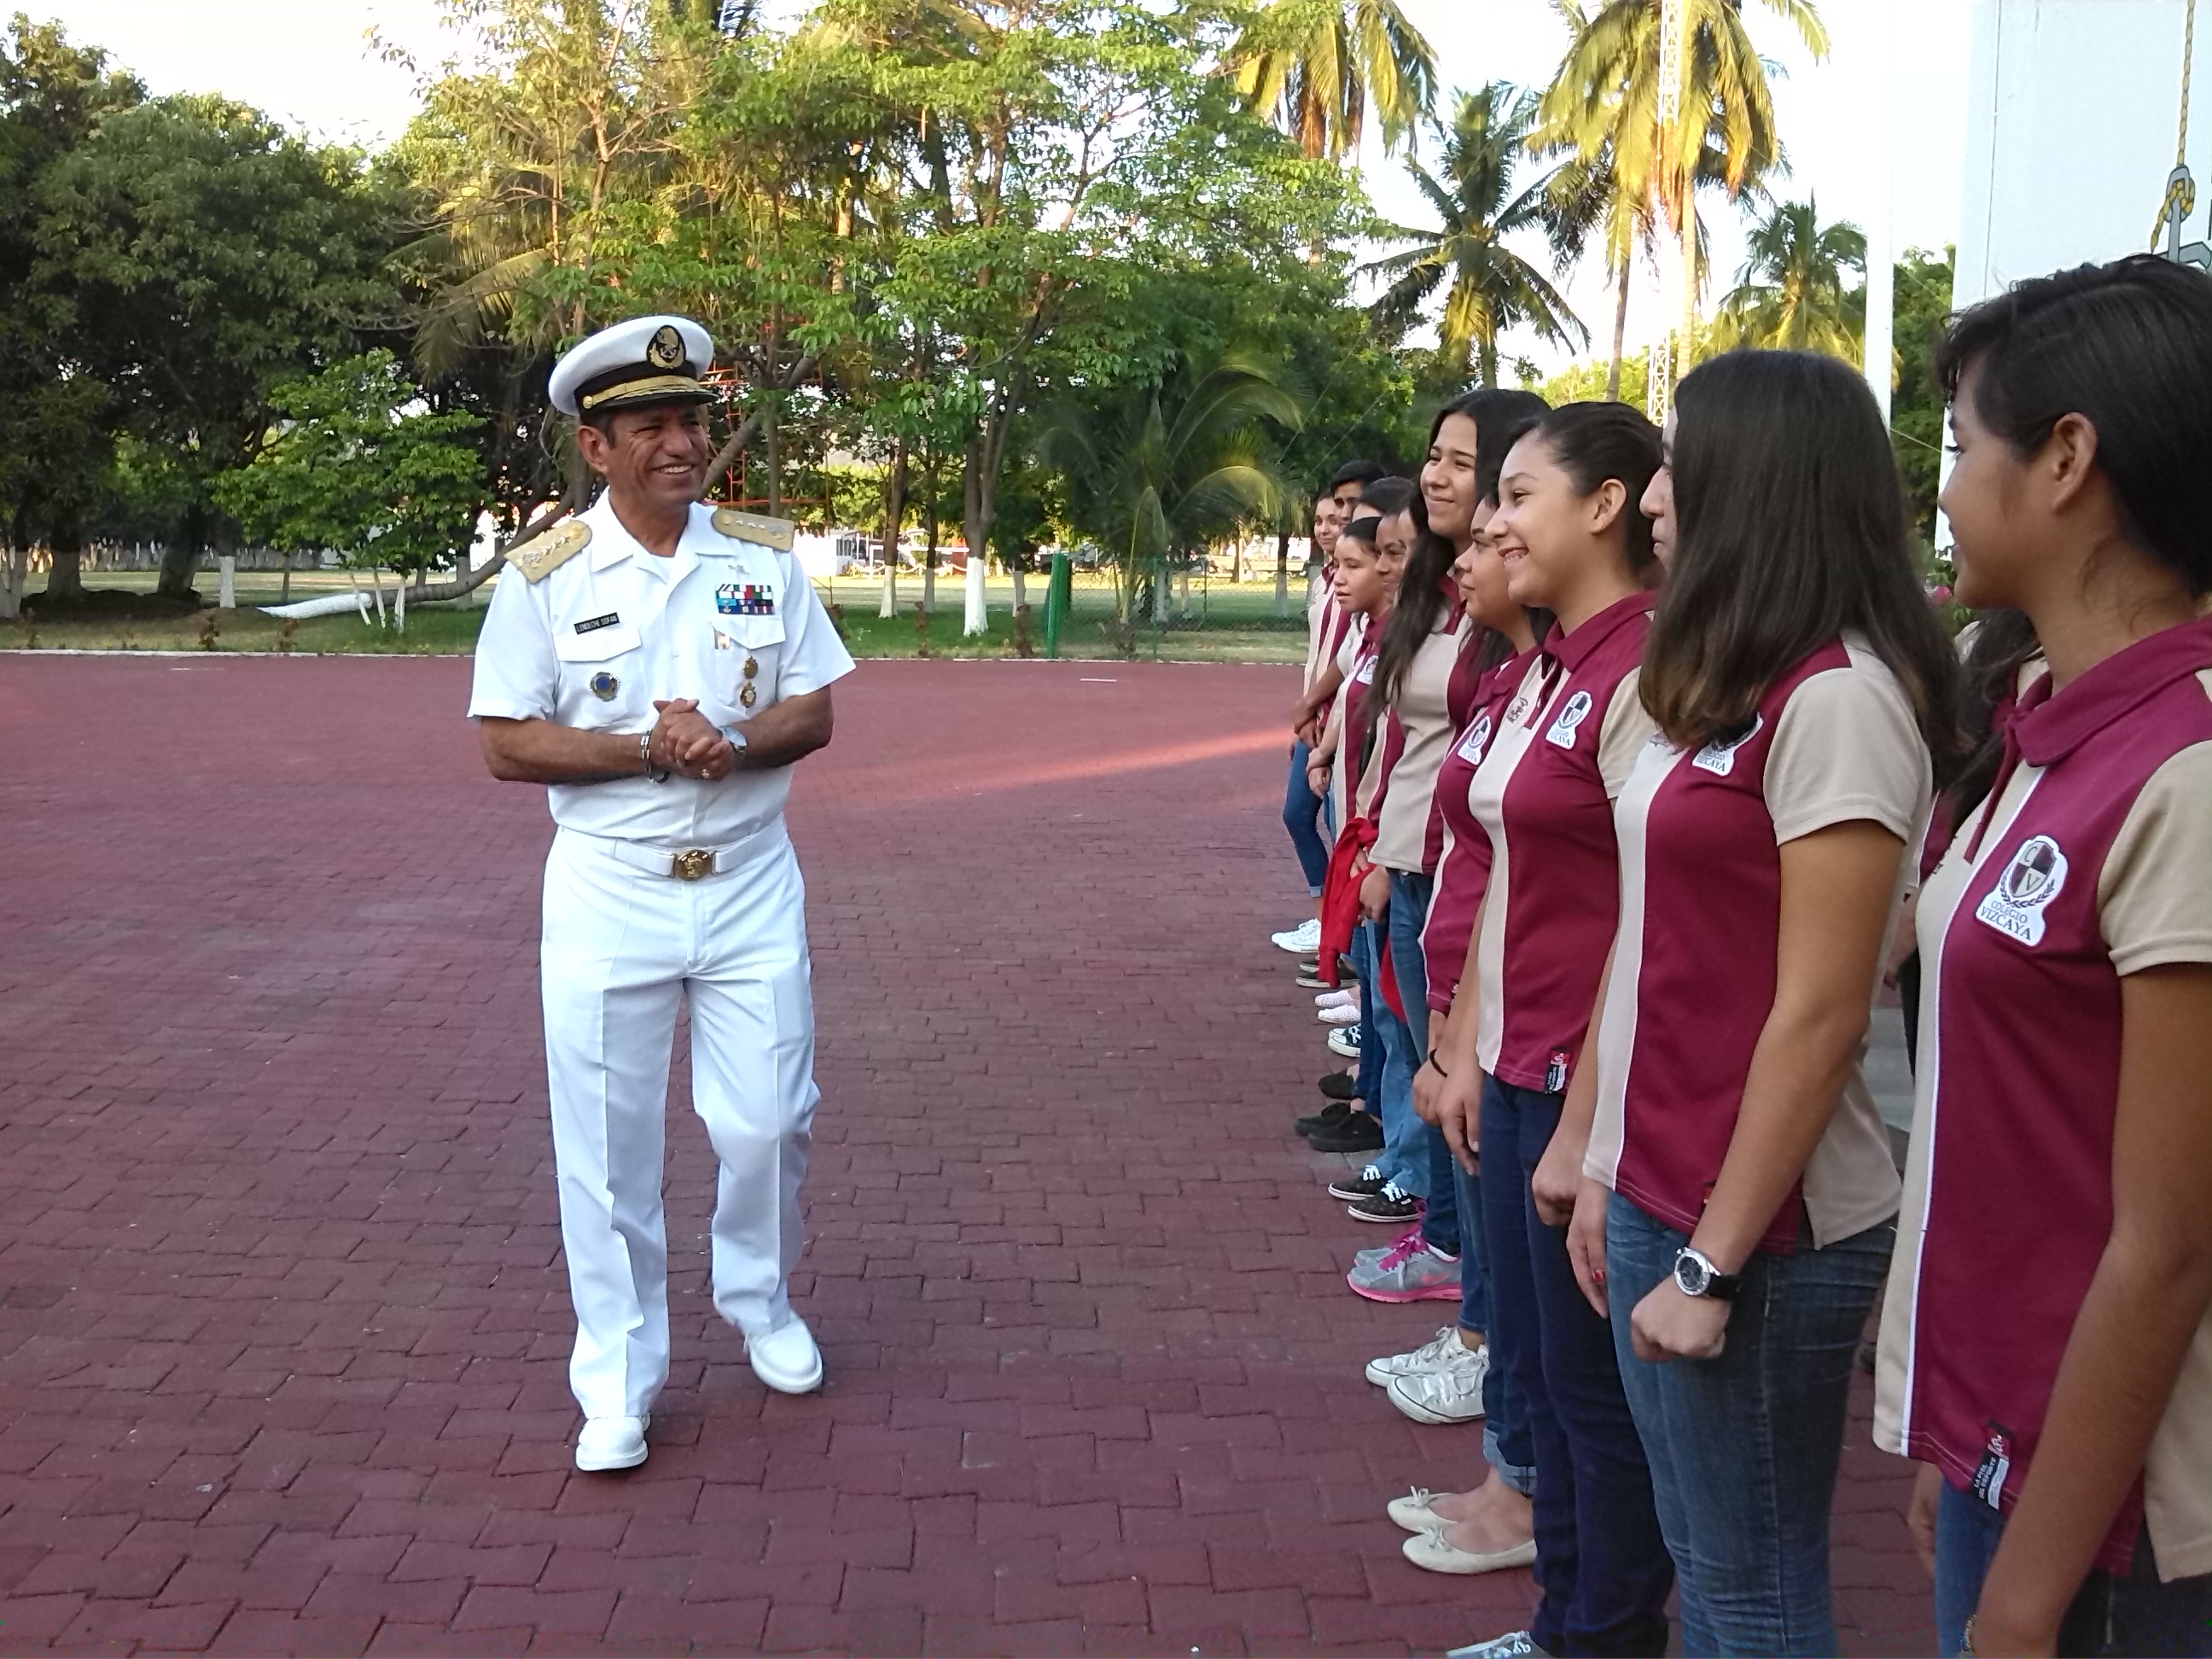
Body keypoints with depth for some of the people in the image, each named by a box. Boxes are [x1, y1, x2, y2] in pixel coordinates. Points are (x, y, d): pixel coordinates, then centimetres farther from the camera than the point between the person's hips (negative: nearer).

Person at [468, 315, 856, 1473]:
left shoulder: (766, 558, 2)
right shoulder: (545, 576, -5)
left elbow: (814, 713, 2)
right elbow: (507, 746, -6)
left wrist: (734, 743, -18)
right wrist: (643, 748, -19)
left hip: (750, 885, 2)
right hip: (608, 890, -2)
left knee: (768, 1122, 8)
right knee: (607, 1145, 4)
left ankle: (761, 1306, 36)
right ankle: (616, 1379, 18)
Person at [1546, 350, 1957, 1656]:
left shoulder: (1836, 699, -18)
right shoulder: (1725, 687, 10)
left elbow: (1818, 1015, -20)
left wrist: (1713, 1262, -18)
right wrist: (1596, 1153, 14)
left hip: (1756, 1226, -8)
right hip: (1657, 1190, 9)